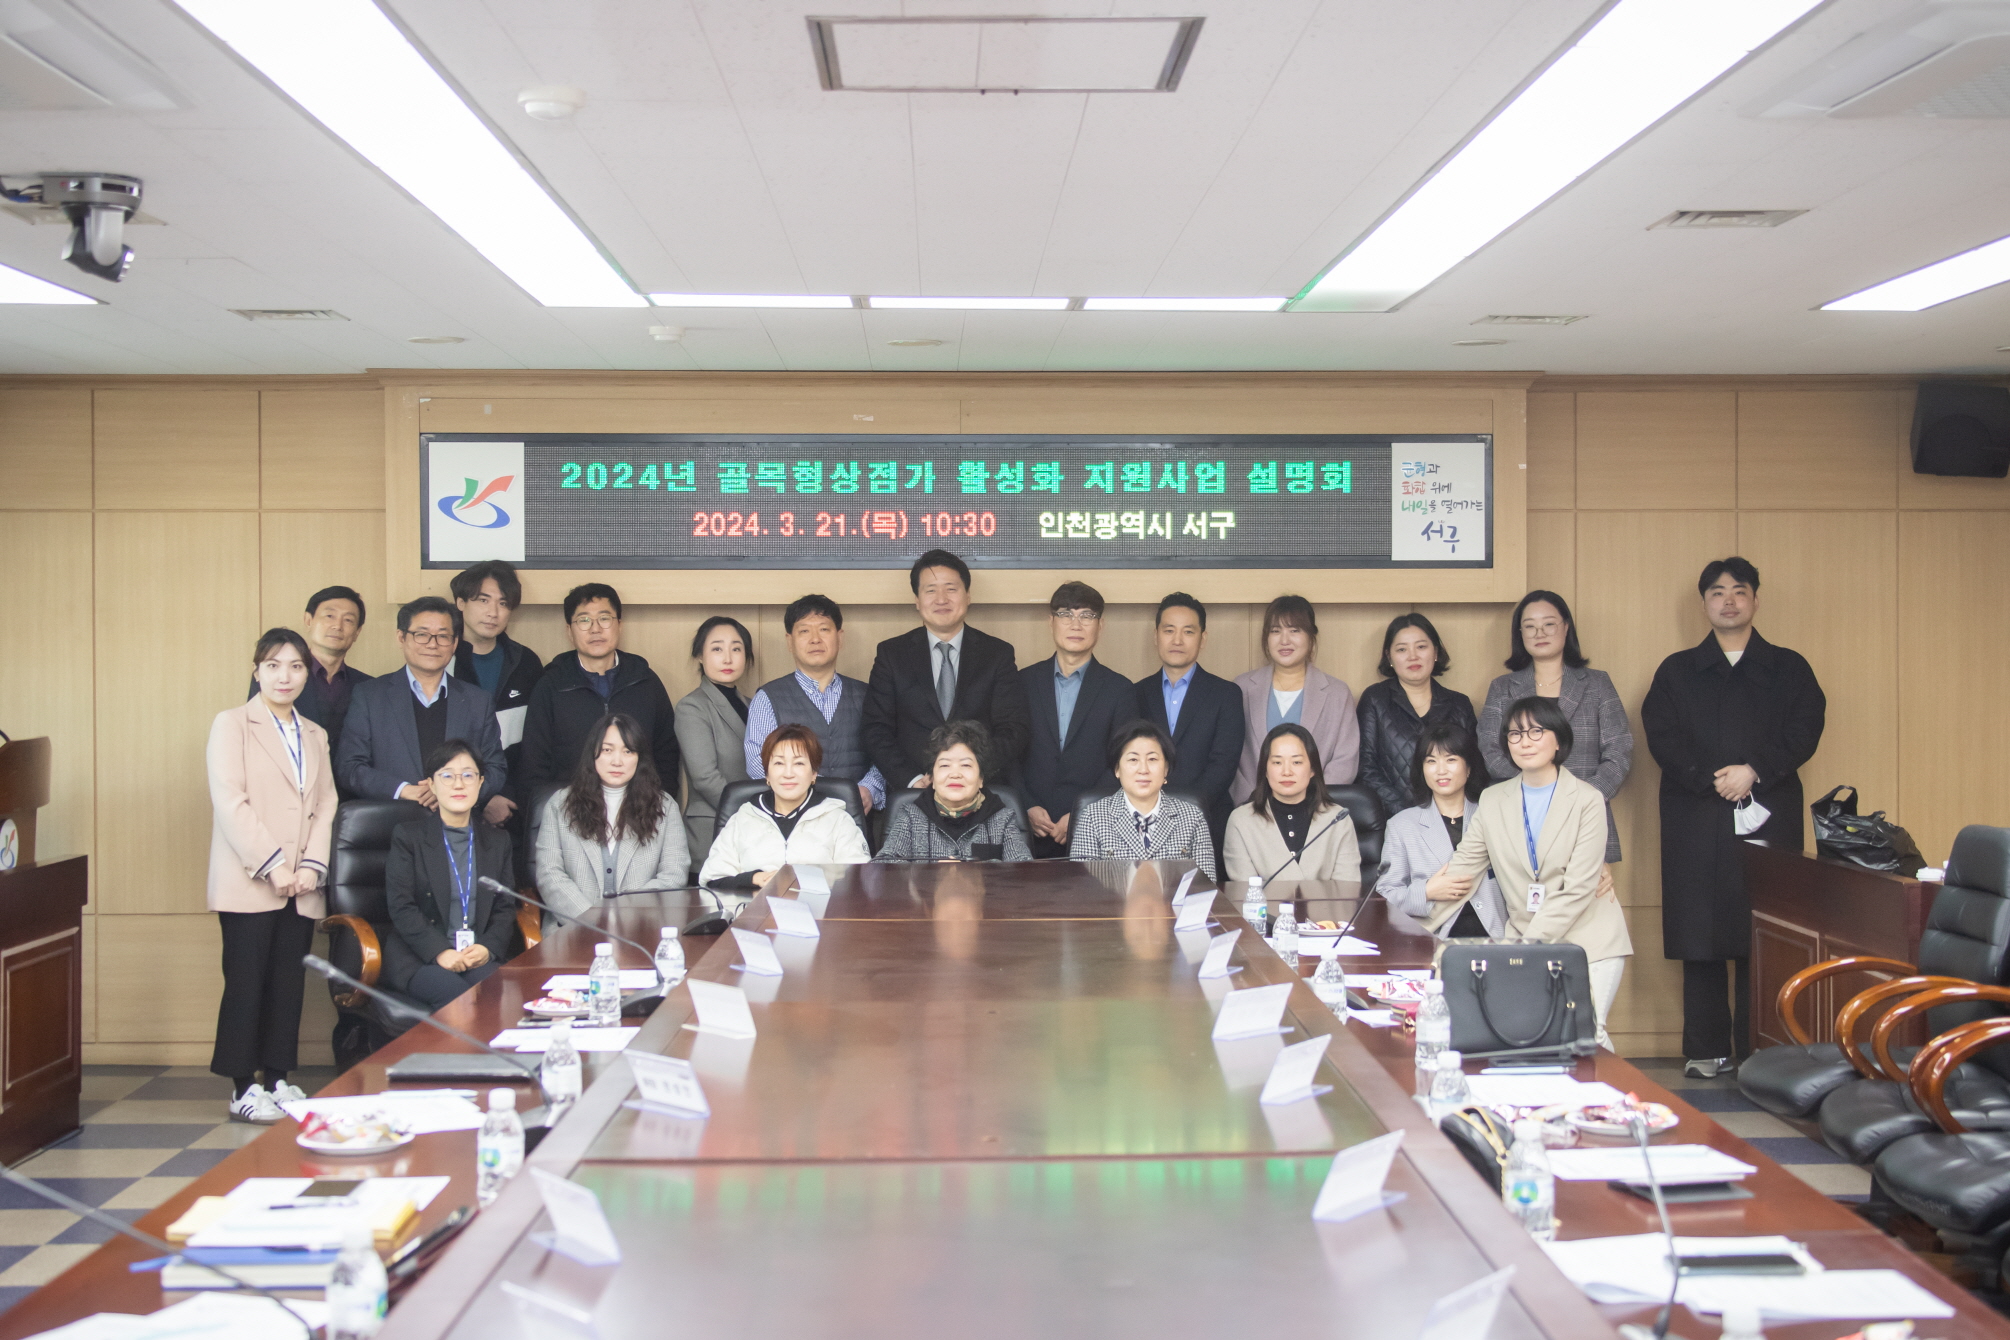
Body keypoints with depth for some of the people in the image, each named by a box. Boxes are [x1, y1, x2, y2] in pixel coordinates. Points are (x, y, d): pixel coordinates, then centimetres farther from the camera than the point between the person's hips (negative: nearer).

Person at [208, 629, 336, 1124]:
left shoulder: (315, 734, 18)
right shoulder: (231, 725, 1)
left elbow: (325, 805, 12)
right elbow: (229, 801, -9)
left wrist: (313, 865, -3)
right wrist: (273, 865, -14)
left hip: (302, 886, 5)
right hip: (249, 882, -5)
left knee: (289, 983, 6)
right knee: (246, 983, -3)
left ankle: (277, 1078, 14)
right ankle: (243, 1087, 4)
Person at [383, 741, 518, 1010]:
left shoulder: (497, 841, 18)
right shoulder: (407, 837, 8)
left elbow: (505, 908, 12)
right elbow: (401, 907, -2)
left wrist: (488, 947, -10)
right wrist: (441, 952, -16)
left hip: (480, 957, 2)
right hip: (419, 957, -2)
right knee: (456, 995, -33)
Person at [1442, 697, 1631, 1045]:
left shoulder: (1587, 800, -4)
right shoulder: (1493, 800, 7)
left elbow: (1577, 889, -11)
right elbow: (1461, 868, 6)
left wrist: (1528, 946, -18)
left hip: (1588, 941, -3)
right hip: (1522, 937, 3)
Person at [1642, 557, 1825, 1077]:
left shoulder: (1789, 669, 13)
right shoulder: (1677, 671, 13)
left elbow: (1804, 733, 1)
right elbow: (1662, 736, 0)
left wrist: (1754, 771, -13)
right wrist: (1712, 779, -13)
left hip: (1769, 819, 0)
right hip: (1697, 823, 0)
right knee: (1700, 936, -1)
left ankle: (1760, 1050, 3)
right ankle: (1707, 1049, 6)